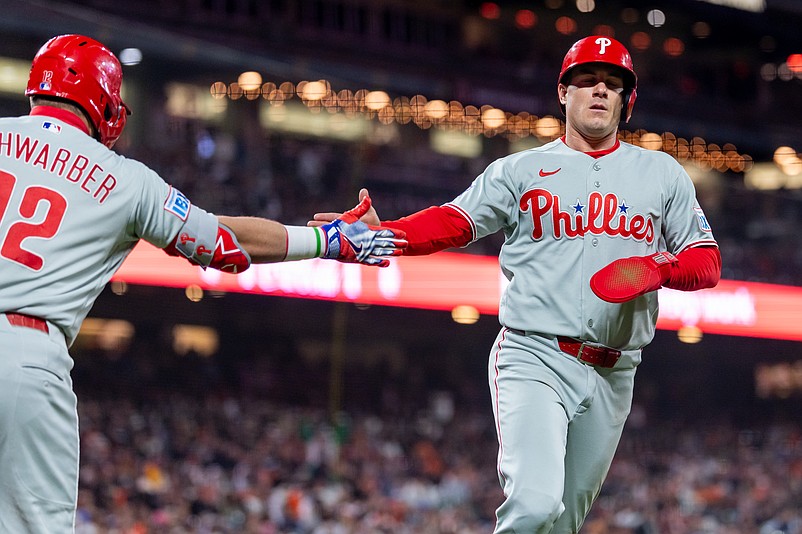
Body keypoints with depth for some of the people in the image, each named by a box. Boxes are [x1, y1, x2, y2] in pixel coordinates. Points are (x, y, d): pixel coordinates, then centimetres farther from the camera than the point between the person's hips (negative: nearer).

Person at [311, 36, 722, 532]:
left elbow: (708, 262, 11)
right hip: (534, 360, -3)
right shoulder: (520, 170, 9)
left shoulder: (663, 174, 14)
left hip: (612, 378, 3)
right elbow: (451, 222, 1)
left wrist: (661, 268, -11)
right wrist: (381, 233, -17)